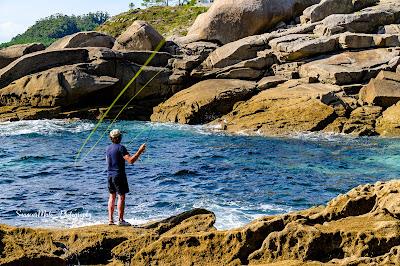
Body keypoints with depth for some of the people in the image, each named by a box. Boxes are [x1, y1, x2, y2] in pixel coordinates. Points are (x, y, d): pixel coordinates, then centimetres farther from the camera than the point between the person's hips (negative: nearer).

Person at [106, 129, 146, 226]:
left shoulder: (108, 148, 8)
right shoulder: (121, 148, -15)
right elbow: (131, 160, -22)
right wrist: (139, 151, -16)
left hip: (110, 175, 7)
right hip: (119, 175, -7)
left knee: (112, 196, 12)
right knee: (121, 197, -2)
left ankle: (110, 219, 13)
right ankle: (120, 220, -4)